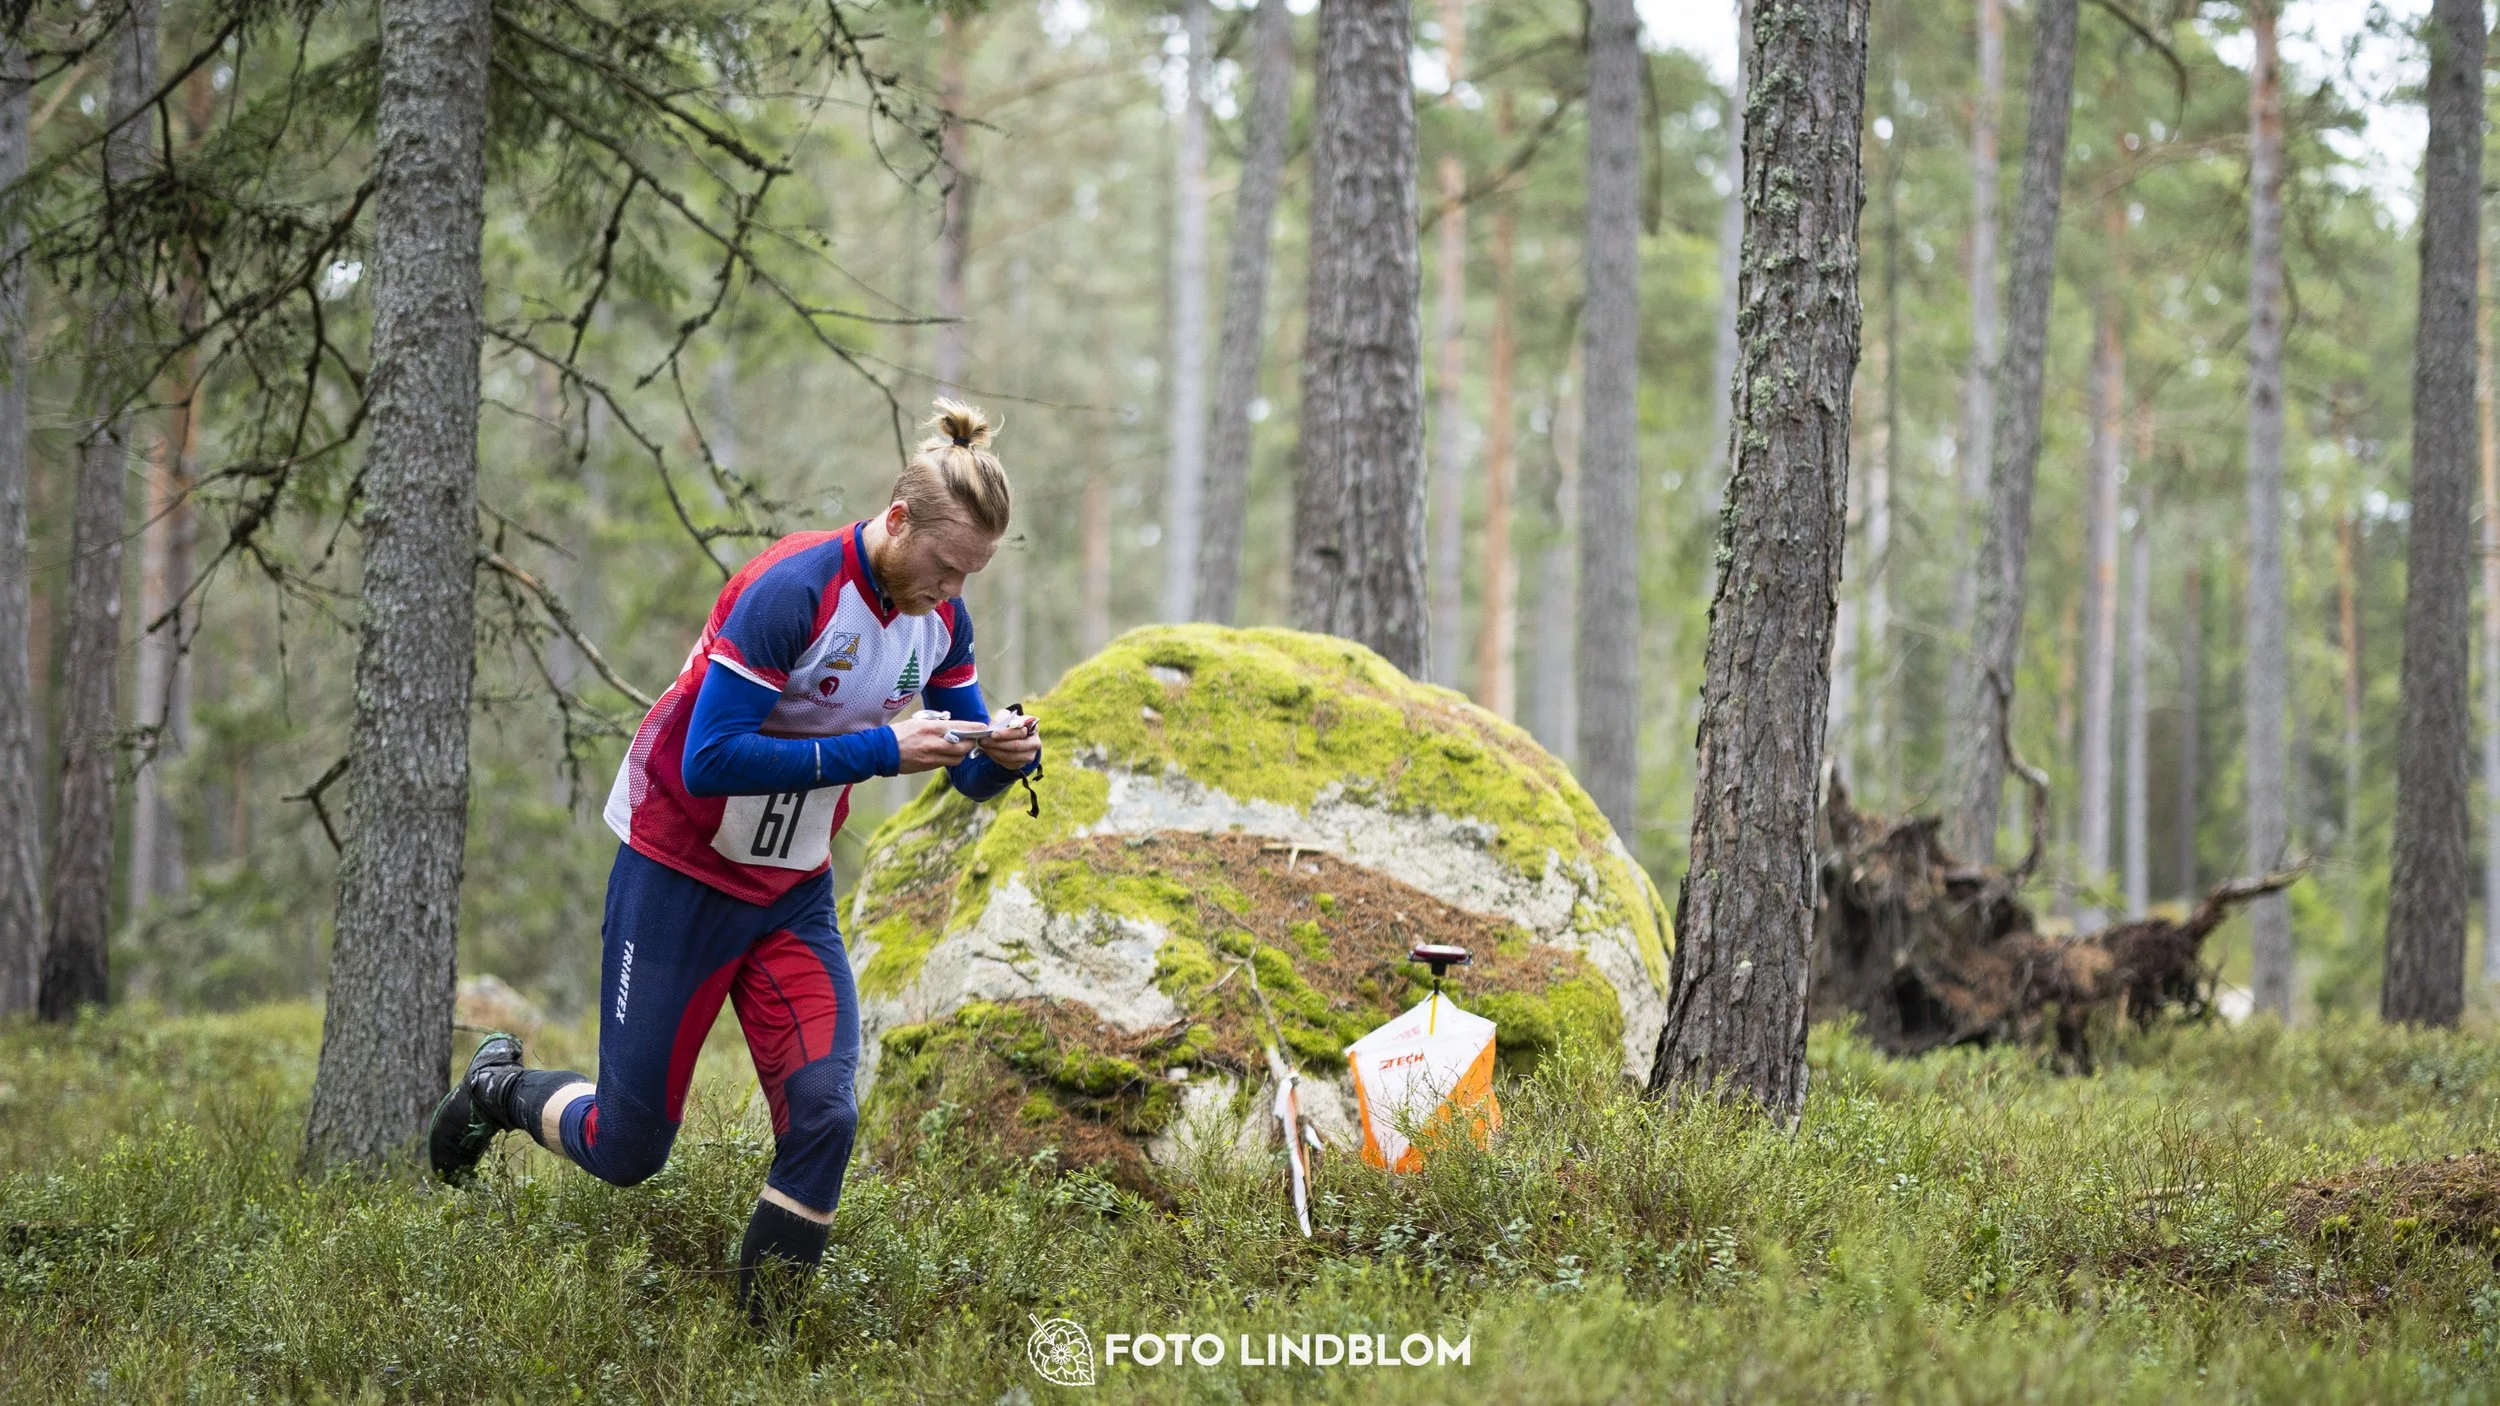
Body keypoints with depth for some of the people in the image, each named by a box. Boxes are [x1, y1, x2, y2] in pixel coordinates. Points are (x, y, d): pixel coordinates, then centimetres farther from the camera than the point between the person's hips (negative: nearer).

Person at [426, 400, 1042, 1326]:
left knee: (824, 1115, -14)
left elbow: (967, 775, 6)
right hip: (680, 876, -6)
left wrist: (1006, 756, -19)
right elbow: (711, 761, -31)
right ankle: (502, 1088, 35)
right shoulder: (792, 591, -27)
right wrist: (879, 751, -33)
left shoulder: (940, 618, -4)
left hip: (793, 898, 6)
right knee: (627, 1151, 3)